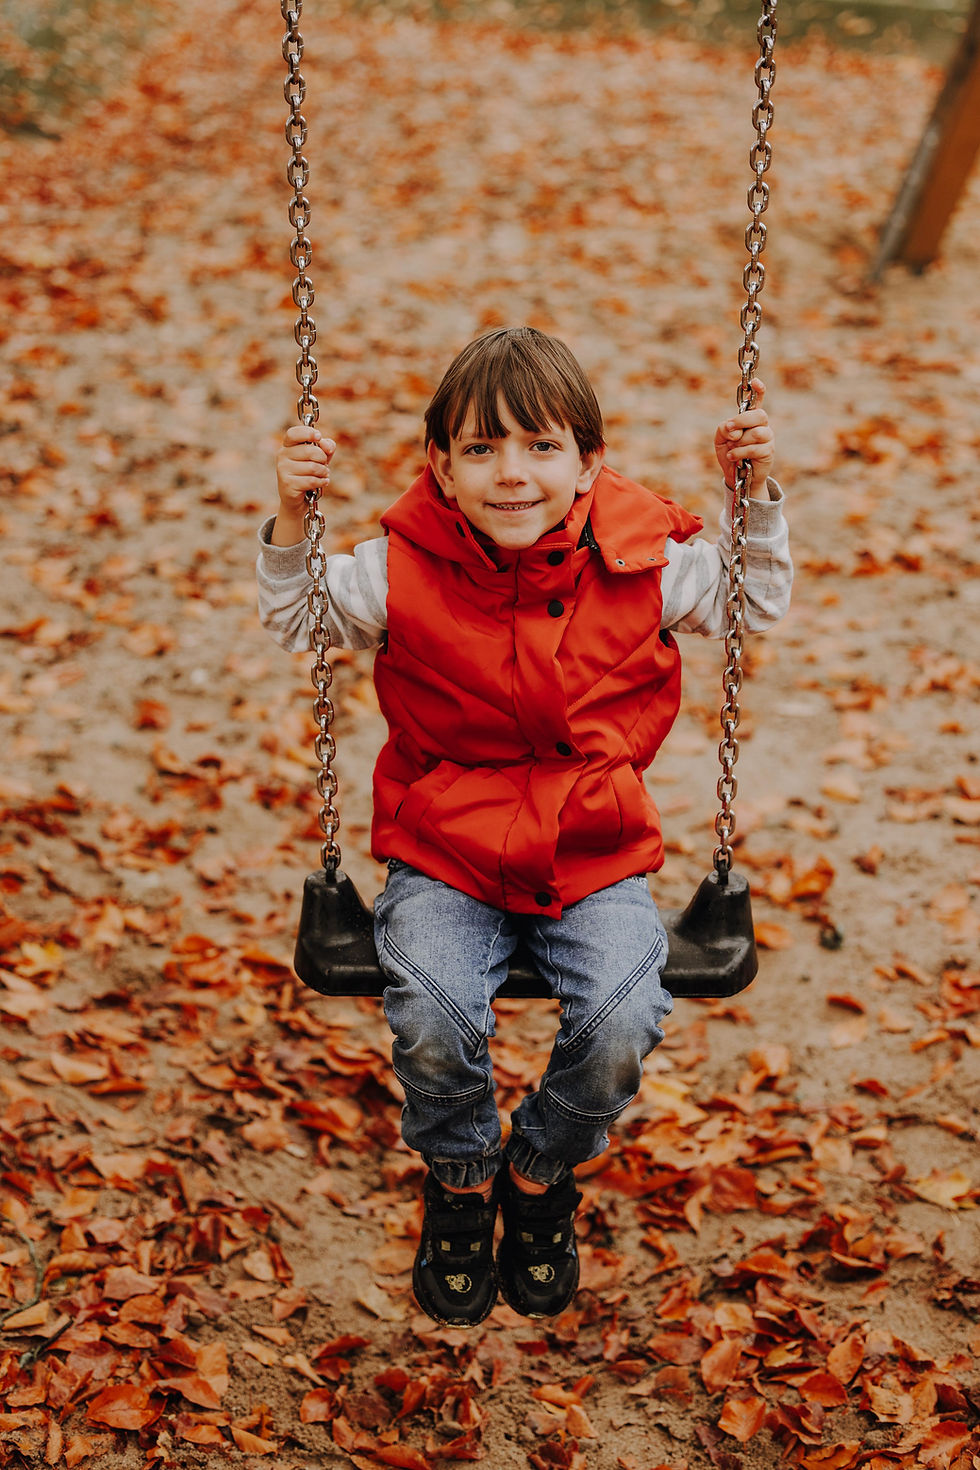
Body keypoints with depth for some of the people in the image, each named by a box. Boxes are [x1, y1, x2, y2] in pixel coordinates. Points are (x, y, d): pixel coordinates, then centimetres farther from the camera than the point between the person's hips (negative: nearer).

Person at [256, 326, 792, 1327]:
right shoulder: (403, 569, -7)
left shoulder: (642, 564, -4)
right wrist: (292, 519, -10)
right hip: (443, 857, -1)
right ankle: (459, 1180, 11)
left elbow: (757, 603, 11)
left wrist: (753, 497, -3)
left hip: (594, 859, 1)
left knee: (622, 1026, -22)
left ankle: (540, 1176, 14)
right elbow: (296, 622, 6)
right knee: (433, 1020, -26)